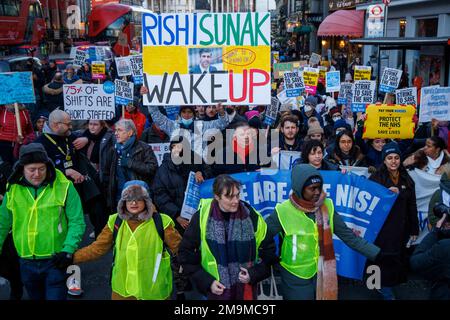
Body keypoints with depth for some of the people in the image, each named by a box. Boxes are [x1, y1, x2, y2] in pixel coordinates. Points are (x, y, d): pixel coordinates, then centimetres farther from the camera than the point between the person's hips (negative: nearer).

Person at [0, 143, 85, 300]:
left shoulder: (64, 187, -10)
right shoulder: (13, 190, 0)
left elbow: (77, 222, -9)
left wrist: (68, 250, -18)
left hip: (55, 260, -4)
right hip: (27, 263, 4)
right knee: (36, 297, 21)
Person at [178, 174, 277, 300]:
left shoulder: (251, 216, -9)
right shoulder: (202, 218, -11)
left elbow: (268, 249, 3)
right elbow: (186, 253, -2)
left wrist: (254, 274, -8)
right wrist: (207, 282, -7)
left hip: (246, 288, 1)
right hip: (216, 289, 0)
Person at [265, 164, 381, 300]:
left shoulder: (327, 207, -4)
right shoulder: (283, 211, -17)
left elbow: (348, 236, -1)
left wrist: (377, 254, -6)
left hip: (323, 276, 4)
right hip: (296, 279, -4)